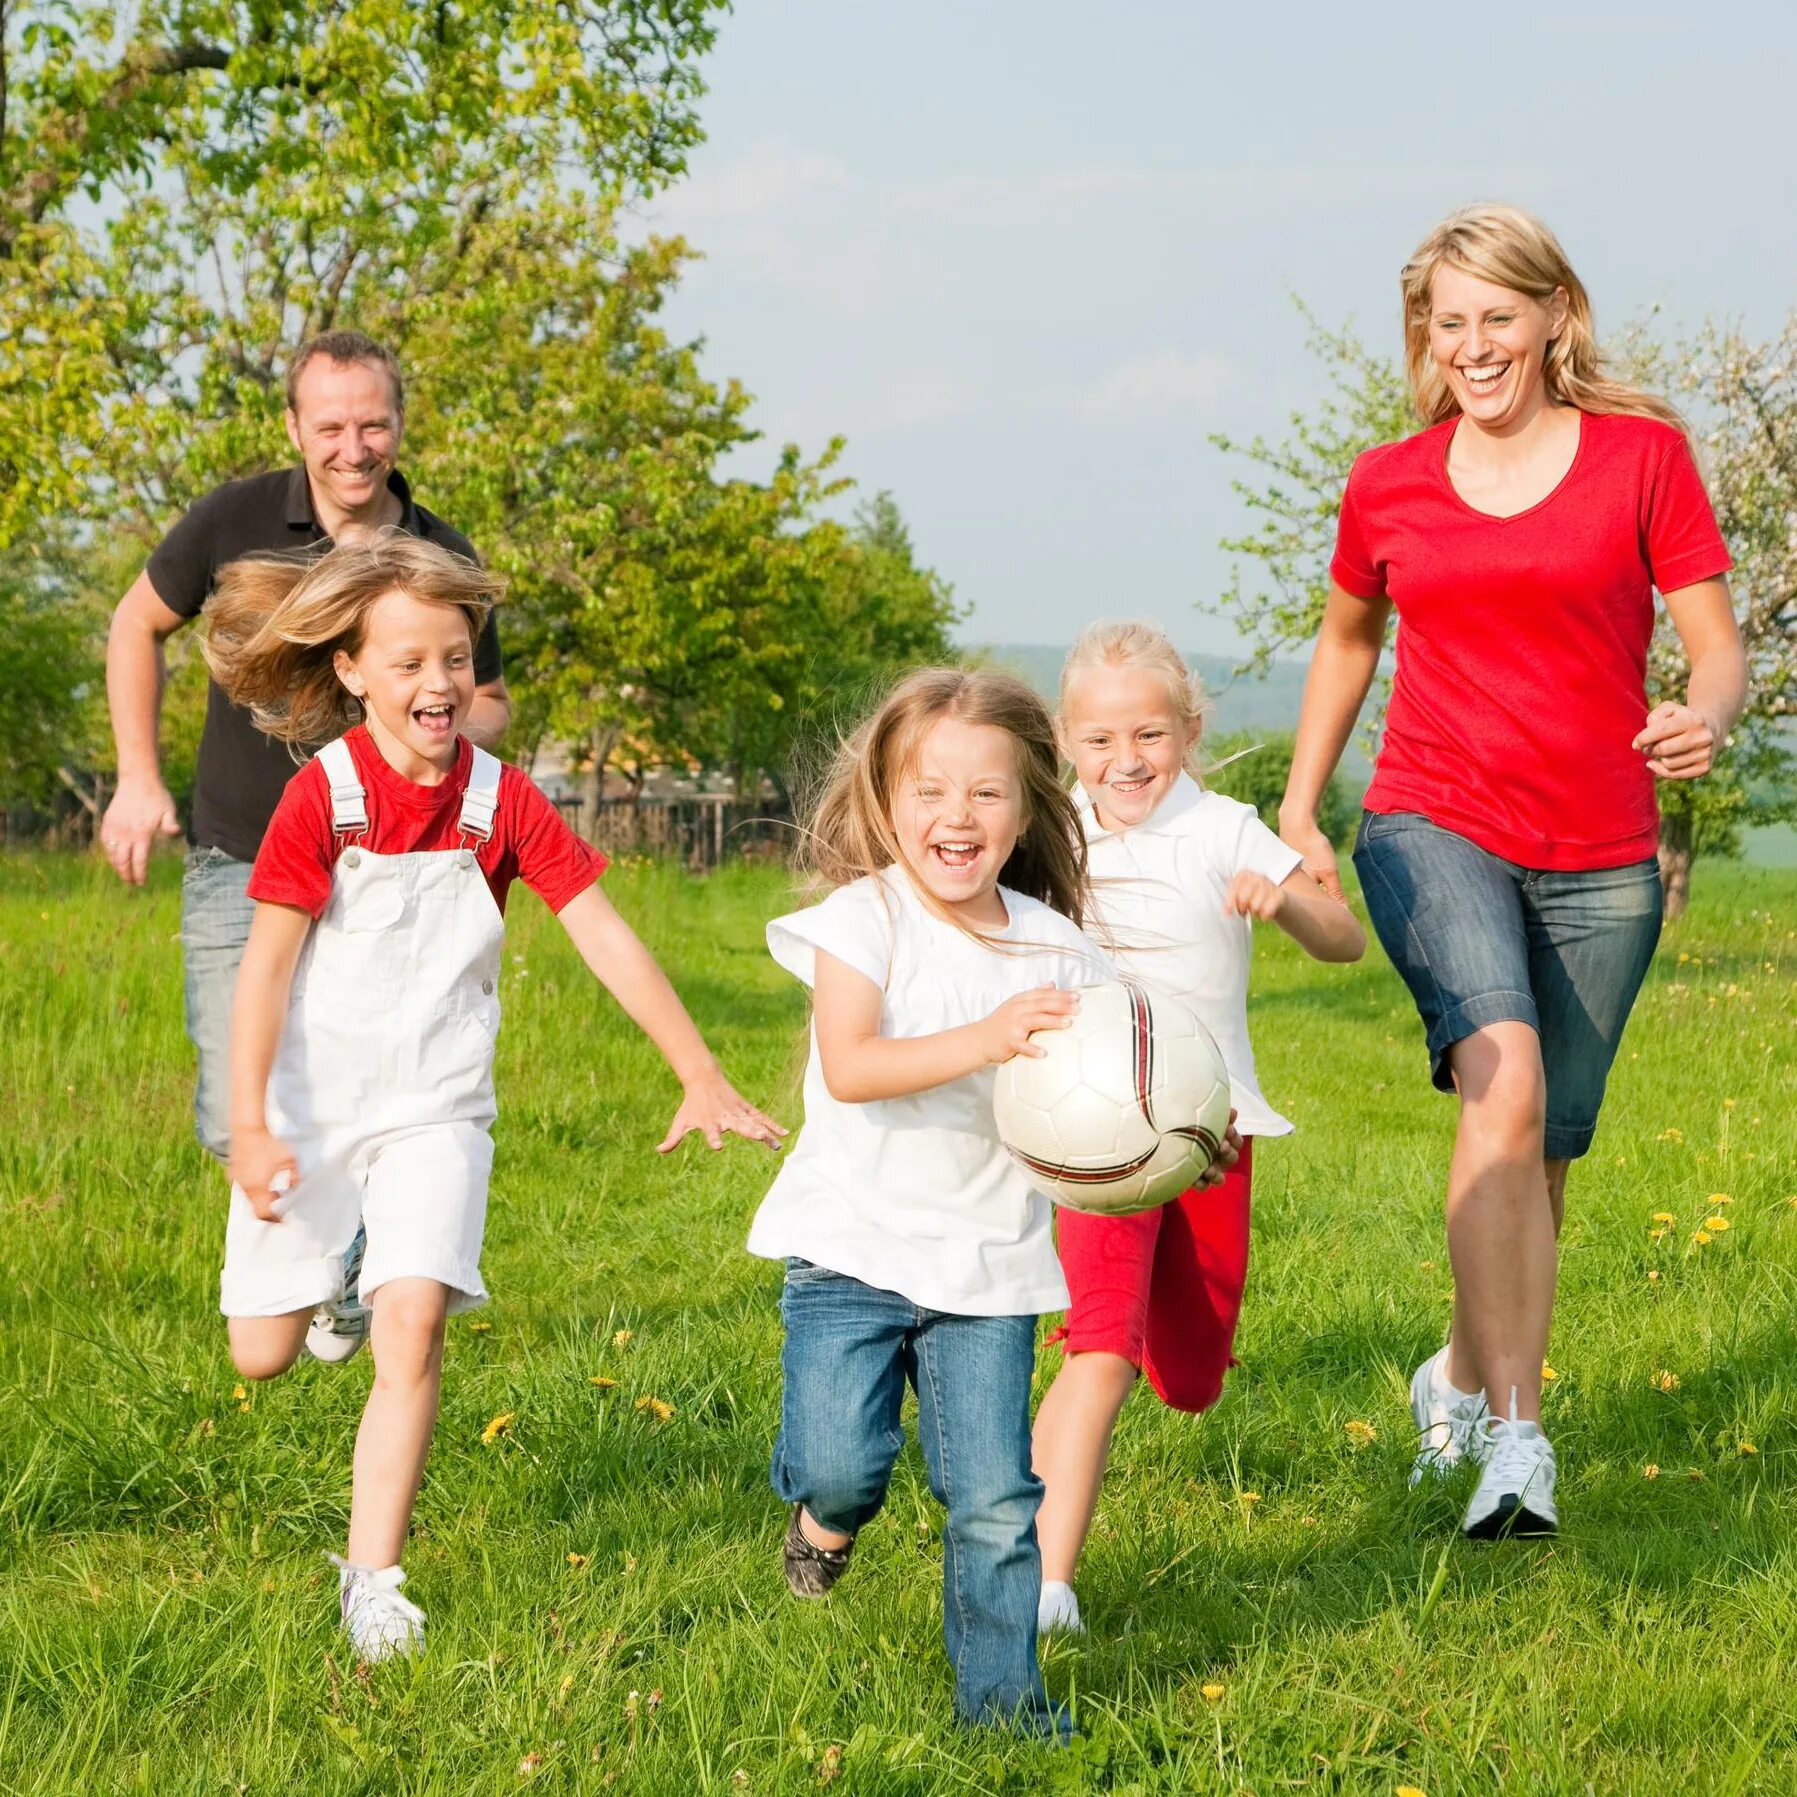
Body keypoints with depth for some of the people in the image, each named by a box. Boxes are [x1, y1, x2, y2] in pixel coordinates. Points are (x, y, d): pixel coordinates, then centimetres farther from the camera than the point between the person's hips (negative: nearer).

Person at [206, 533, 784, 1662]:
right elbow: (266, 964, -12)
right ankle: (323, 1269, 41)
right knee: (262, 1356, 4)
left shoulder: (503, 803, -5)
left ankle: (373, 1580, -10)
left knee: (413, 1326, -18)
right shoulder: (323, 796, -11)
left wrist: (703, 1078, -8)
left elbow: (608, 938, -4)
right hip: (309, 1105, -1)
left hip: (434, 1109, 1)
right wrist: (250, 1127, -19)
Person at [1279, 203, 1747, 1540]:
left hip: (1599, 859, 1)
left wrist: (1707, 716, -23)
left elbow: (1720, 648, -1)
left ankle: (1467, 1376, 35)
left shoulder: (1642, 456, -1)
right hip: (1434, 829, -1)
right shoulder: (1389, 487, 6)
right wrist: (1299, 811, 20)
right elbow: (1347, 638, 24)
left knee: (1545, 1154, 9)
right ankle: (1514, 1431, -27)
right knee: (1504, 1082, -25)